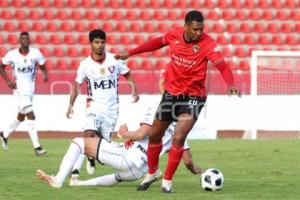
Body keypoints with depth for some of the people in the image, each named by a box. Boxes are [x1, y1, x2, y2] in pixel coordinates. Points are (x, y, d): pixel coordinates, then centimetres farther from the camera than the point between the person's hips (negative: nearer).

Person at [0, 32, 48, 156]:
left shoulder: (35, 53, -5)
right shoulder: (12, 54, -10)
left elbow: (43, 67, 6)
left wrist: (45, 74, -17)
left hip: (30, 89, 5)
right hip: (19, 88, -5)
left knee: (21, 116, 19)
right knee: (31, 116, -15)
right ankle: (37, 147, -15)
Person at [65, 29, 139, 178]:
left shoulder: (115, 60, -2)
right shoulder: (85, 65, -4)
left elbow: (127, 75, 12)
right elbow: (77, 85, 4)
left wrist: (134, 90, -4)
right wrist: (71, 105, -6)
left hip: (112, 108, 2)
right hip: (94, 105, -2)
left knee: (104, 140, 6)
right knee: (89, 135, -23)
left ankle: (91, 158, 39)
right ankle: (76, 168, -22)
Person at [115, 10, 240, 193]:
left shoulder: (207, 43, -22)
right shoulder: (174, 34, -9)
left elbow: (222, 65, -32)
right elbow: (158, 42, 12)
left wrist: (230, 84, -52)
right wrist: (130, 53, 17)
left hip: (193, 97, -5)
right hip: (171, 93, 5)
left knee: (179, 138, -18)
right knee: (154, 135, 14)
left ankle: (167, 180, 1)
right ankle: (153, 172, 40)